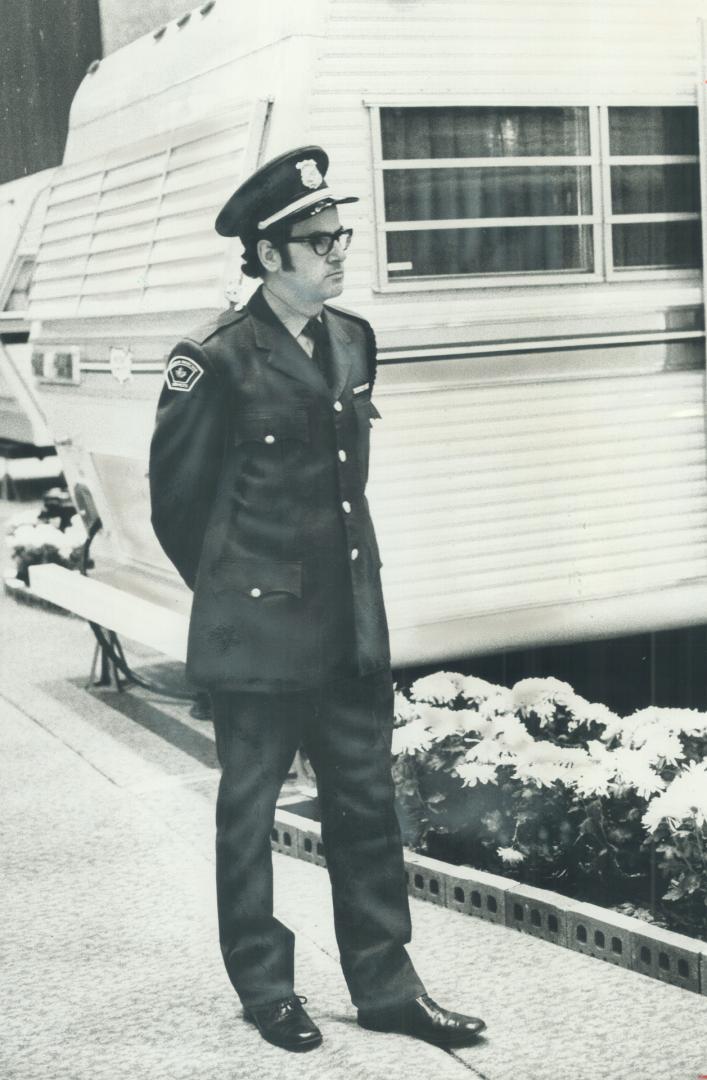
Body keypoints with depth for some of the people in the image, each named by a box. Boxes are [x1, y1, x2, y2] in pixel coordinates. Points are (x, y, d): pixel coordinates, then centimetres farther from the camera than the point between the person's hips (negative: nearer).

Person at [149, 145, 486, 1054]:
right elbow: (175, 496, -3)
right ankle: (265, 988, 24)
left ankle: (384, 985, 23)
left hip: (352, 622, 6)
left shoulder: (352, 342, 7)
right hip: (259, 633, -6)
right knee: (249, 807, 9)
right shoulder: (215, 362, -13)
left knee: (365, 800, 11)